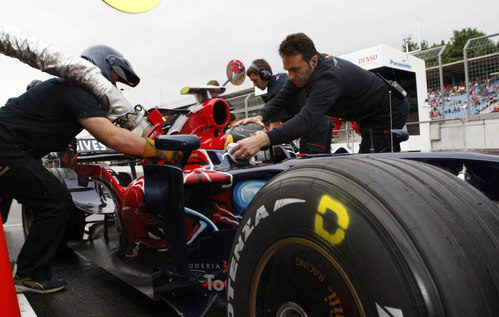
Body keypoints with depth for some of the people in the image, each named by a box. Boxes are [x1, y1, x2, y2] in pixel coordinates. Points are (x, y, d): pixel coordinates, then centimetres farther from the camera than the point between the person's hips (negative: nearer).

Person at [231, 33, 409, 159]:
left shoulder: (328, 80, -40)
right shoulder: (304, 68, -11)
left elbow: (305, 121, -53)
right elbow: (282, 98, -7)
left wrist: (262, 140, -63)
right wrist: (261, 116, -27)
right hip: (367, 116, 9)